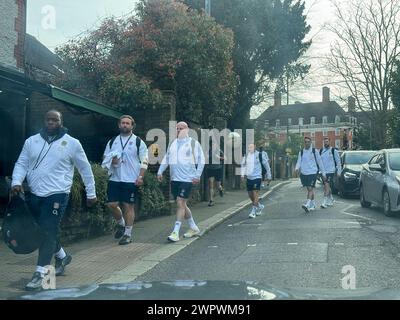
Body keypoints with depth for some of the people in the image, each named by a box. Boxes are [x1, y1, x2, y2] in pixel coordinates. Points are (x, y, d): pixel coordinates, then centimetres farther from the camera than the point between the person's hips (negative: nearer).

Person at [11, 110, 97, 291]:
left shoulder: (72, 143, -2)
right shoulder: (31, 141, 8)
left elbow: (85, 169, 4)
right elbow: (21, 164, 8)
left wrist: (91, 193, 6)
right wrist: (16, 182, -12)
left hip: (56, 195, -5)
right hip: (33, 195, 5)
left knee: (48, 233, -8)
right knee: (40, 231, 16)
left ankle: (40, 273, 1)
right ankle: (62, 256, 38)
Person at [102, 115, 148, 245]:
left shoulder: (138, 142, 0)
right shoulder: (112, 141, 11)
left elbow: (144, 161, -2)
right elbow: (105, 158, 17)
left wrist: (140, 177, -12)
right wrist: (111, 161, -6)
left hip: (131, 180, -4)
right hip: (114, 179, 4)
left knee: (128, 206, 0)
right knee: (112, 204, 1)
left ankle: (128, 234, 12)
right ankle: (121, 224, 28)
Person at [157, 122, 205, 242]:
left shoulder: (193, 143, -2)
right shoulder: (173, 144, 13)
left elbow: (201, 160, -3)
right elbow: (166, 159, 16)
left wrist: (197, 175, -8)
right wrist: (160, 171, 6)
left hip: (187, 179, -6)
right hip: (174, 179, 6)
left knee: (180, 203, -12)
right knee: (182, 204, 12)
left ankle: (175, 232, -8)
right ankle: (194, 228, 28)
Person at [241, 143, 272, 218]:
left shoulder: (260, 155, -6)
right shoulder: (246, 156, 7)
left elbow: (267, 166, 2)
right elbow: (243, 165, 20)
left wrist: (269, 176, 6)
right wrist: (242, 174, 6)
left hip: (257, 177, -5)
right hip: (249, 178, 5)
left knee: (255, 194, -11)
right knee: (250, 195, 10)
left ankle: (253, 211, -6)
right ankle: (259, 206, 33)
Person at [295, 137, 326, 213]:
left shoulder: (314, 151, 2)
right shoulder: (301, 152, 10)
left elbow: (320, 162, 6)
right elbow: (299, 162, 4)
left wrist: (323, 173, 6)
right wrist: (297, 168, -19)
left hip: (312, 172, -4)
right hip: (304, 173, 4)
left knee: (310, 188, -14)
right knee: (309, 189, 11)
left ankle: (307, 205, -23)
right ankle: (313, 205, 23)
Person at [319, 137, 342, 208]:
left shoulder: (334, 150, -2)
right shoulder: (321, 151, 10)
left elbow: (338, 161, 0)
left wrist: (339, 171, -4)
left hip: (331, 171, -5)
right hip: (323, 172, 5)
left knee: (327, 185, -15)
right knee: (326, 186, 12)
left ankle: (325, 202, -16)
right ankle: (331, 200, 28)